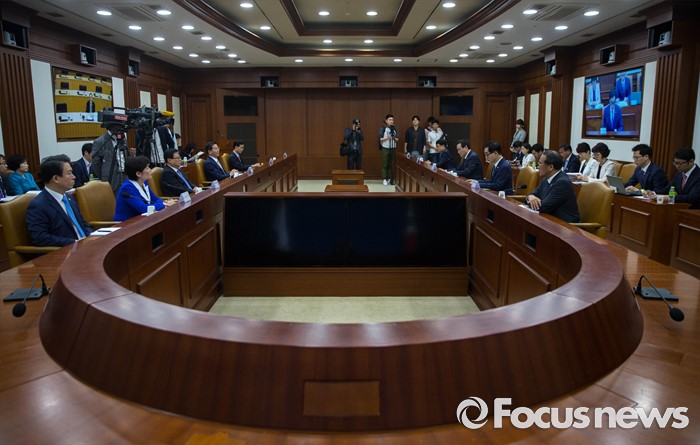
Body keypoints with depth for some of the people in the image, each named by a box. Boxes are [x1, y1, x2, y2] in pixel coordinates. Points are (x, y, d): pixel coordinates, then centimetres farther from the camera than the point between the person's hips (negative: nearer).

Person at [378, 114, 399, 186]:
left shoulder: (394, 129, 7)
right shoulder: (382, 129, -4)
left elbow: (397, 139, 11)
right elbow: (379, 138, -6)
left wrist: (395, 138, -11)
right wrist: (386, 138, -19)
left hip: (393, 148, 3)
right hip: (385, 149, -3)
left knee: (391, 164, 4)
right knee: (385, 164, -1)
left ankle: (390, 179, 11)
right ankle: (385, 179, 4)